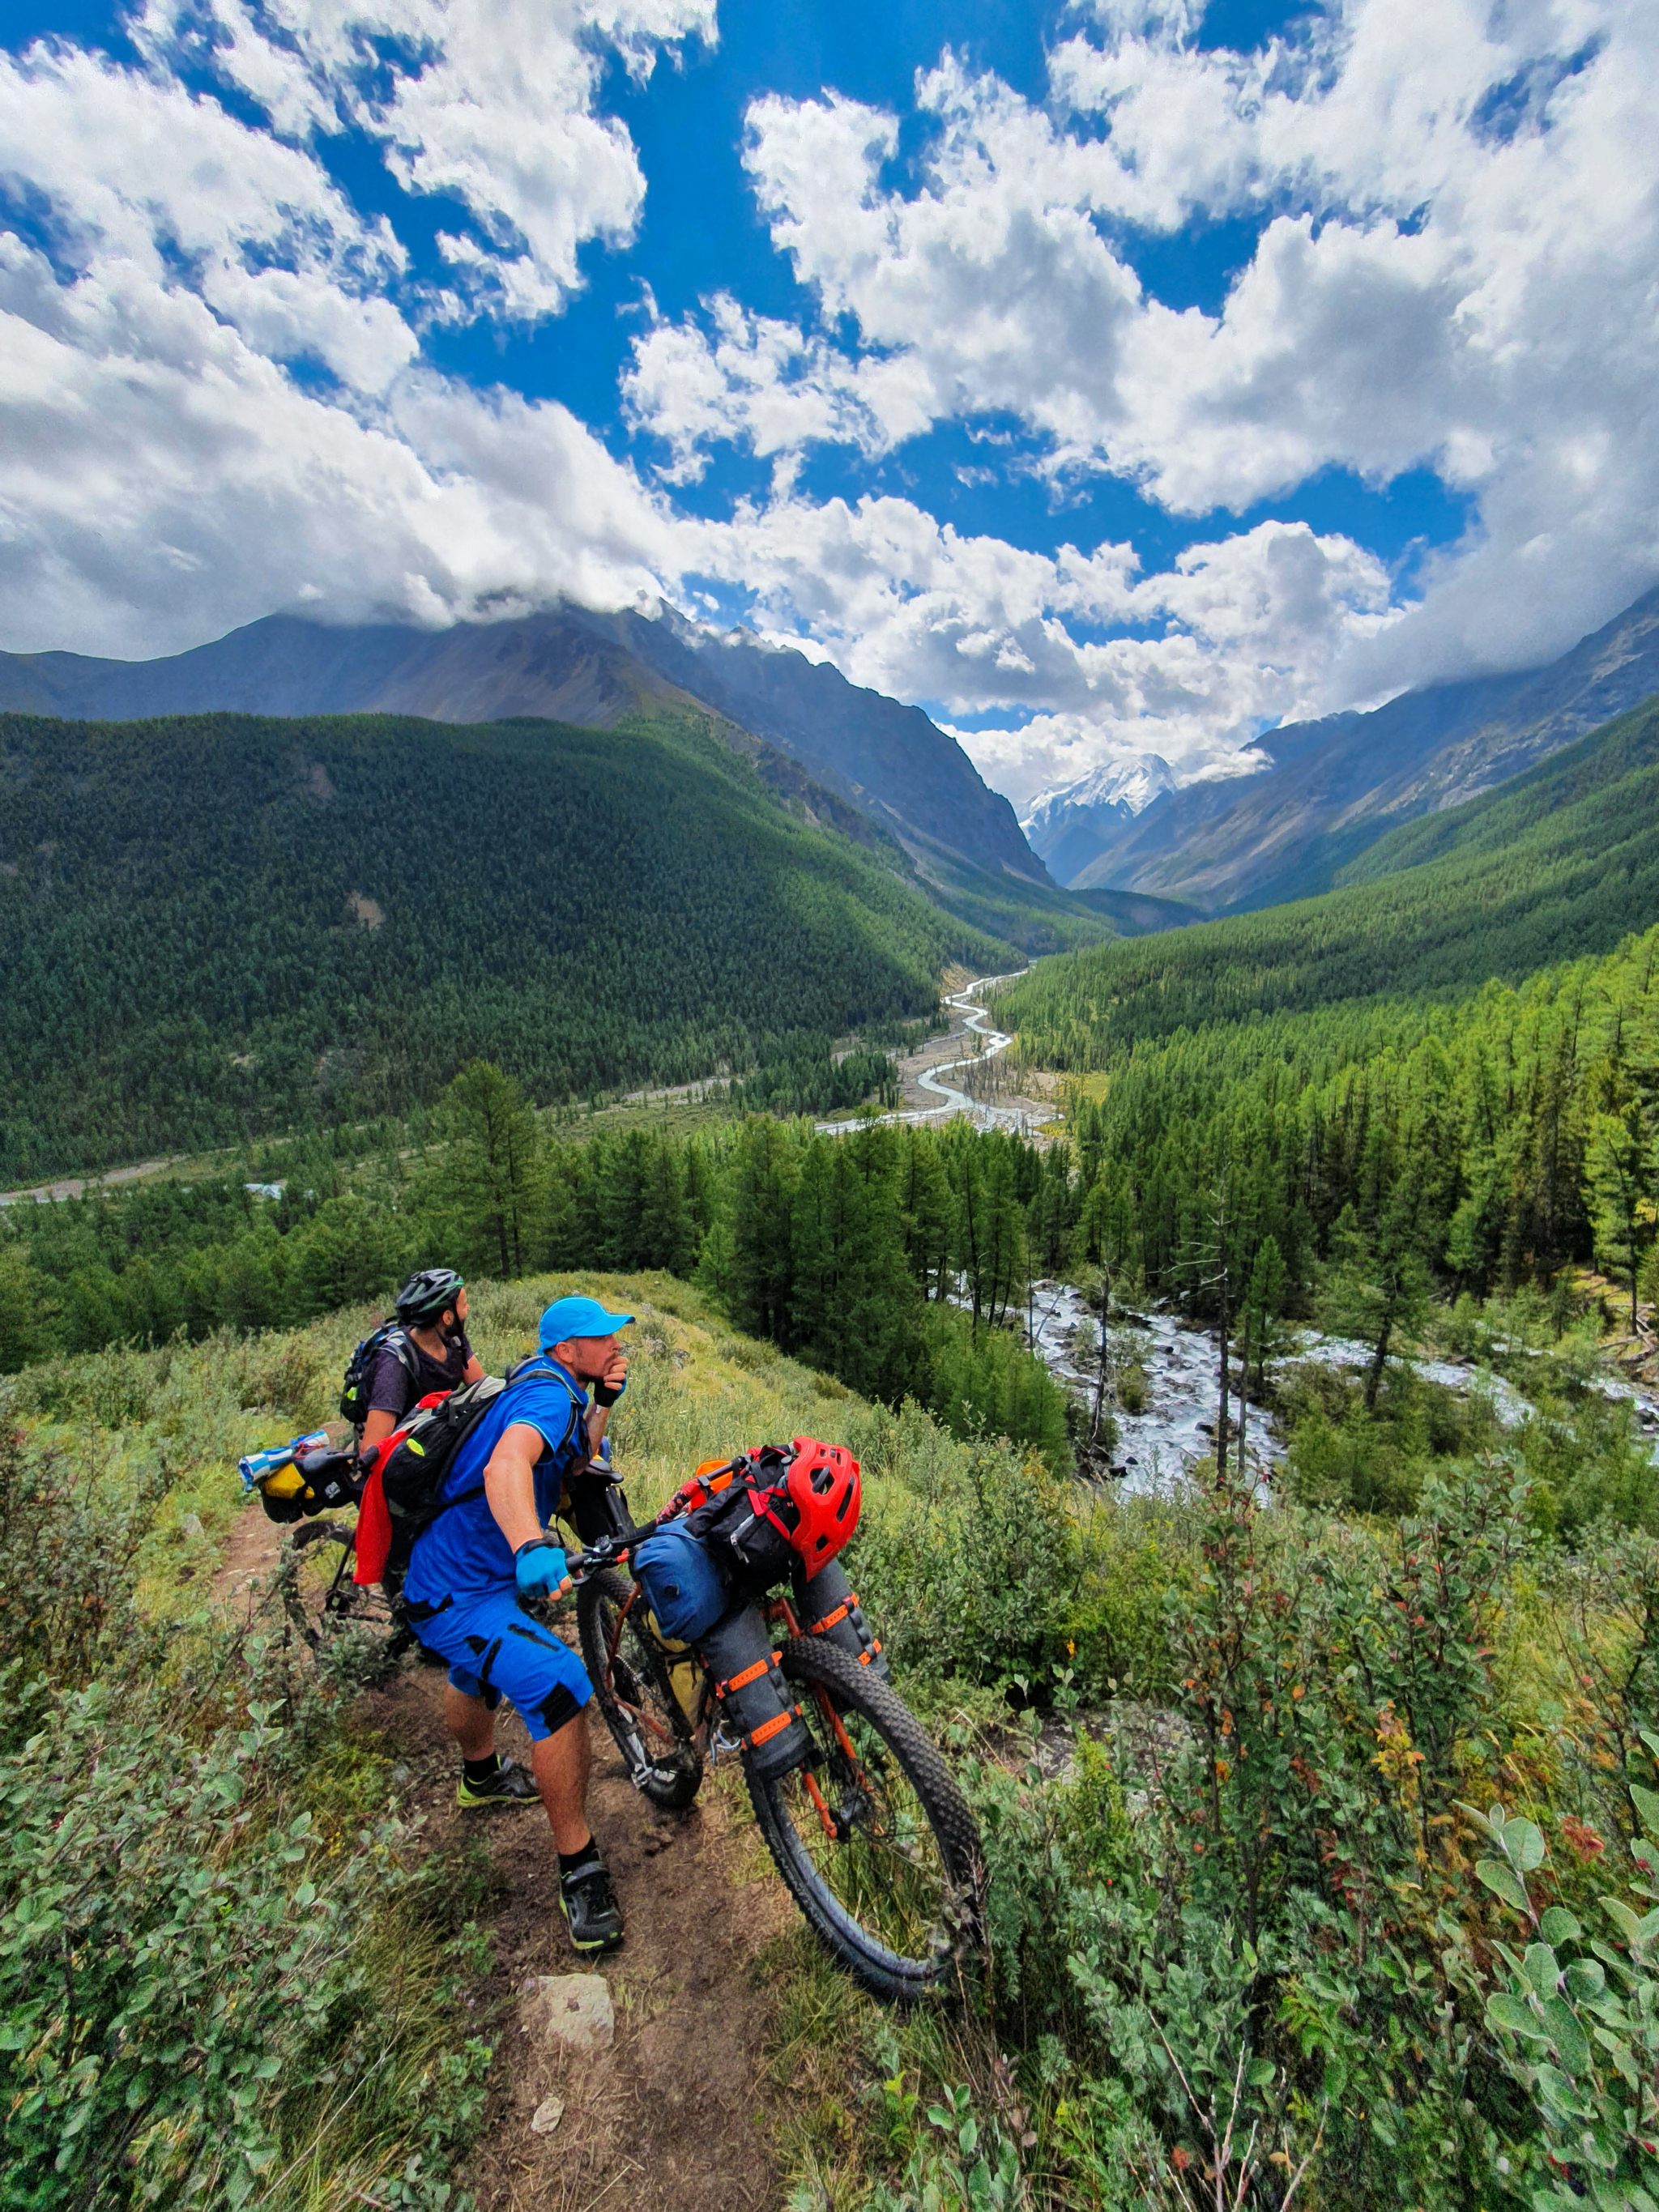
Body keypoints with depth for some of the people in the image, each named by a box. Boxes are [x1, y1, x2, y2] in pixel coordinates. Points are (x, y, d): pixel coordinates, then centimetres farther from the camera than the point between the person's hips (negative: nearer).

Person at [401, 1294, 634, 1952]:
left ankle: (480, 1775, 63)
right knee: (559, 1689, -21)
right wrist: (533, 1546, -61)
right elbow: (506, 1465, -46)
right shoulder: (549, 1394, -26)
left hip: (452, 1570, 11)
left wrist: (603, 1405, -4)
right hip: (460, 1594, -11)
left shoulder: (551, 1389, 6)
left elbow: (572, 1463, 9)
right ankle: (578, 1870, -7)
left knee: (478, 1672, 35)